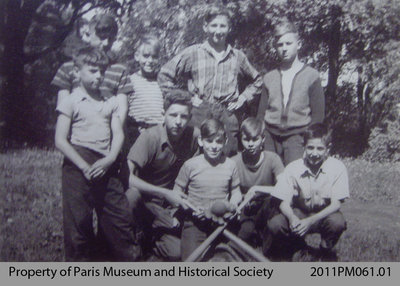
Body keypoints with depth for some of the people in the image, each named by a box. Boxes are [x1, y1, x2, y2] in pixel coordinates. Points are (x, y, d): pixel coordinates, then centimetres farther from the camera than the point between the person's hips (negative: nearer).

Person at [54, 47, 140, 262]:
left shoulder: (110, 102, 13)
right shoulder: (71, 101, 0)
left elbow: (118, 134, 7)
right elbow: (60, 141, -6)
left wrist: (109, 159, -12)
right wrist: (85, 167, -14)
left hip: (106, 168, 4)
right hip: (78, 168, -4)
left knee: (120, 217, 7)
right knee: (79, 221, 1)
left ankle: (130, 260, 22)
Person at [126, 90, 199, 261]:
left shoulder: (194, 136, -11)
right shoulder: (150, 137, -21)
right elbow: (128, 176, -29)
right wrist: (165, 193, -31)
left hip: (171, 204, 3)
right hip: (144, 199, -2)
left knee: (175, 254, -15)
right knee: (132, 195, -37)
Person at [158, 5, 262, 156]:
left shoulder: (238, 56, 11)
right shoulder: (193, 53, 4)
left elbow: (256, 81, 26)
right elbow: (164, 75, 9)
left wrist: (243, 98, 12)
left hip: (229, 116, 2)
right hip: (200, 115, -2)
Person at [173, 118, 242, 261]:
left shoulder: (230, 165, 2)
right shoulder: (190, 165, -4)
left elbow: (236, 190, 14)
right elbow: (177, 191, 4)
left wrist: (234, 202, -7)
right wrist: (189, 207, -12)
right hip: (195, 222, -2)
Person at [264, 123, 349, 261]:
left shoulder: (337, 167, -16)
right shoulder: (292, 168, -13)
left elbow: (336, 204, -17)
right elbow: (284, 203, -12)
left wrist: (310, 221, -32)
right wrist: (292, 218, -36)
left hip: (324, 214, 0)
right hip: (298, 213, 0)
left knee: (337, 222, -33)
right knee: (275, 224, -28)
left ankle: (326, 250, 1)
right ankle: (297, 244, 6)